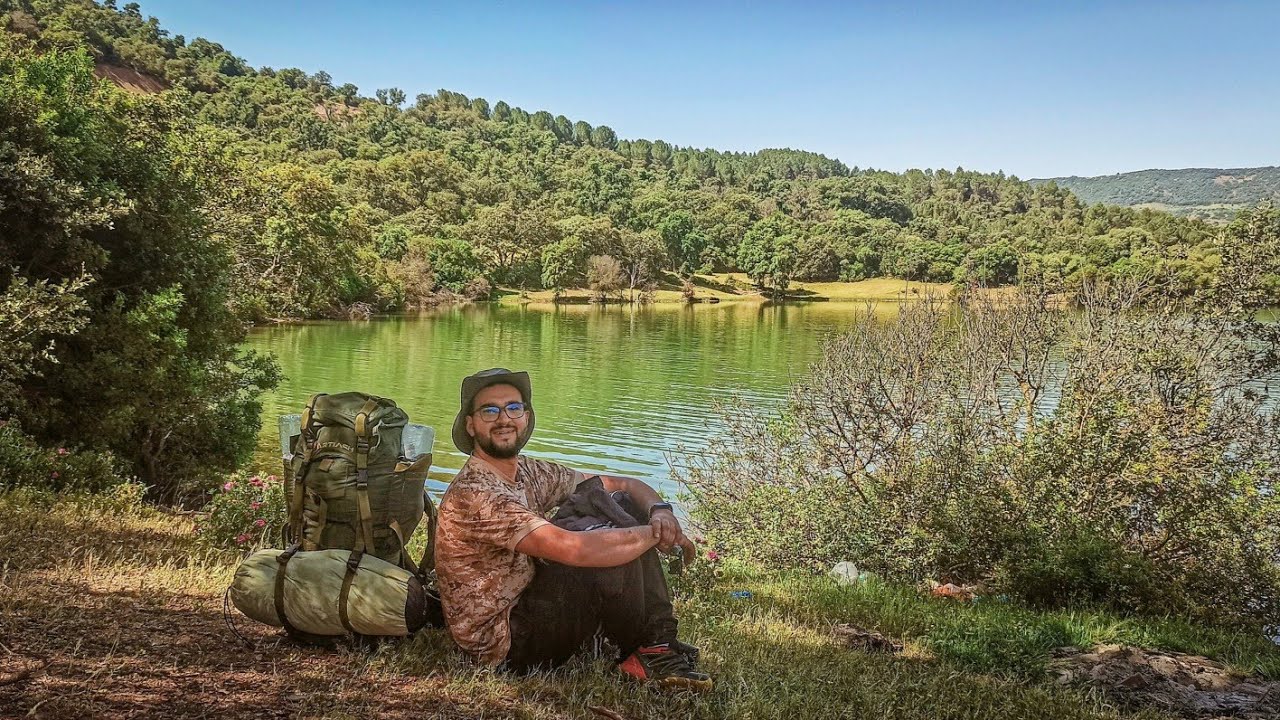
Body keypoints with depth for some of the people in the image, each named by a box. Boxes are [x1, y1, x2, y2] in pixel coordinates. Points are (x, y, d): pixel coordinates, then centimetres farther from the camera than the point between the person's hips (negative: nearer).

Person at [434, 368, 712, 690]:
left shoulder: (529, 471, 5)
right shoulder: (474, 494, -23)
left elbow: (624, 485, 9)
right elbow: (573, 549, -33)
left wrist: (660, 511, -14)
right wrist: (655, 533, -20)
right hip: (503, 641, -9)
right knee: (611, 556, -26)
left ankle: (662, 643, -7)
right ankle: (645, 653, 0)